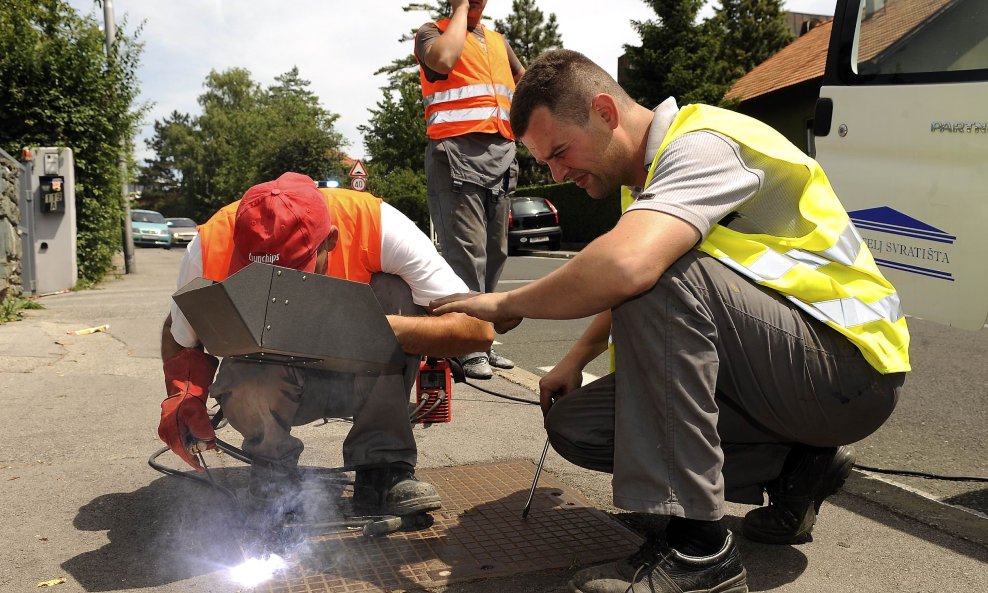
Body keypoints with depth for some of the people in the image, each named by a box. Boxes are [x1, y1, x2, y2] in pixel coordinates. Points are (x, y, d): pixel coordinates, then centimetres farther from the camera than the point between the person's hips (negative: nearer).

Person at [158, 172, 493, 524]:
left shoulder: (377, 226, -30)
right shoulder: (210, 248, -25)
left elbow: (478, 329, -30)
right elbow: (178, 334, -5)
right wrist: (183, 393, -25)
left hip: (359, 379, 1)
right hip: (273, 385, 0)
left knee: (396, 291, -28)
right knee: (246, 381, -35)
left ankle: (380, 468, -16)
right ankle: (273, 468, -1)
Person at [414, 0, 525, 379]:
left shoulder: (499, 41, 23)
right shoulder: (432, 32, 6)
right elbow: (443, 59, -17)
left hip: (501, 154, 6)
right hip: (457, 152, -6)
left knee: (494, 253, 5)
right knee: (465, 253, -12)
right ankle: (469, 347, -10)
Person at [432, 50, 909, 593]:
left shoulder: (704, 143, -20)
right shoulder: (651, 168, 9)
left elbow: (626, 267, -39)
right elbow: (624, 287, 24)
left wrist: (507, 305, -23)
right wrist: (576, 358, 9)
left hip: (853, 365, -9)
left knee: (660, 275, -32)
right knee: (573, 423, -2)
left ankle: (693, 549, -26)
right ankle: (794, 467, 7)